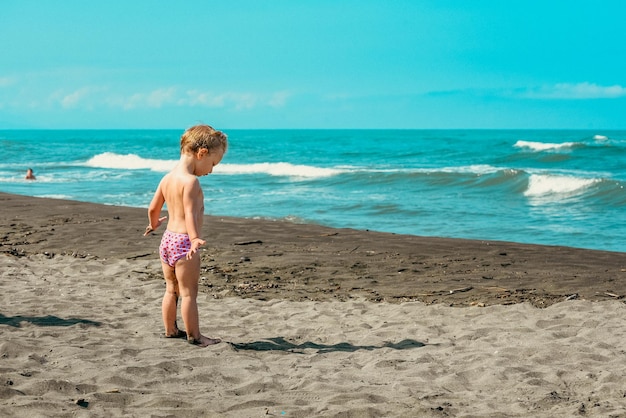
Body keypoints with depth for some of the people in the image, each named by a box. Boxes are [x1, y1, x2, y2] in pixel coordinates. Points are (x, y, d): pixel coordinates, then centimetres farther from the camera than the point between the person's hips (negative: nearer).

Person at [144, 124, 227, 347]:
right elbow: (190, 214, -27)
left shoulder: (166, 179, 9)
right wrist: (195, 239, -36)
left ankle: (170, 330, 28)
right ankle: (194, 336, 5)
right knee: (189, 293, -1)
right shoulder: (191, 181, -16)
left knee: (171, 290, 19)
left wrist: (154, 224, 37)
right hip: (184, 241, -9)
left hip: (167, 239, 9)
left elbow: (153, 208, 19)